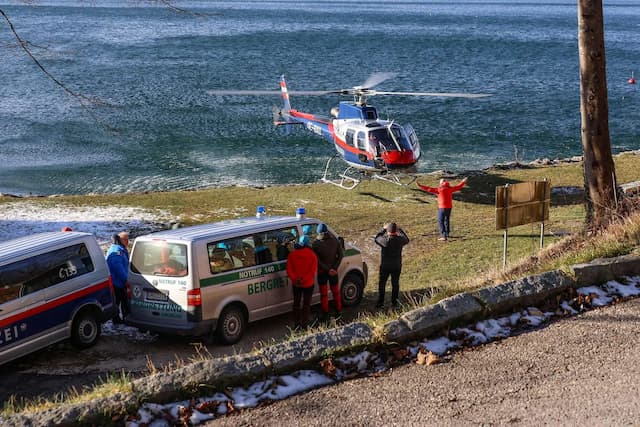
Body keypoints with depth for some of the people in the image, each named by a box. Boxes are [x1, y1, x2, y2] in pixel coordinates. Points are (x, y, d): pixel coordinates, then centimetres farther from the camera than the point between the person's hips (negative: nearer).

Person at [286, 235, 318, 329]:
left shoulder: (292, 254, -4)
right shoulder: (312, 255, -11)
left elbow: (289, 269, -8)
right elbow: (313, 270, -15)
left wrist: (295, 279, -13)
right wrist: (304, 280, -15)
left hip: (296, 284, 2)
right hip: (308, 284, -2)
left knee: (296, 303, 16)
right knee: (306, 304, 10)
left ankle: (296, 325, 21)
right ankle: (304, 325, 10)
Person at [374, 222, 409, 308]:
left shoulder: (385, 240, -23)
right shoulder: (400, 240, -16)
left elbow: (376, 238, -1)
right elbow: (406, 239, 8)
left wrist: (383, 229, 6)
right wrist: (400, 230, 12)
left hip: (385, 266, -2)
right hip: (397, 266, 2)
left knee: (382, 284, 13)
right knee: (395, 284, 18)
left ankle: (380, 303, 17)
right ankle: (394, 302, 26)